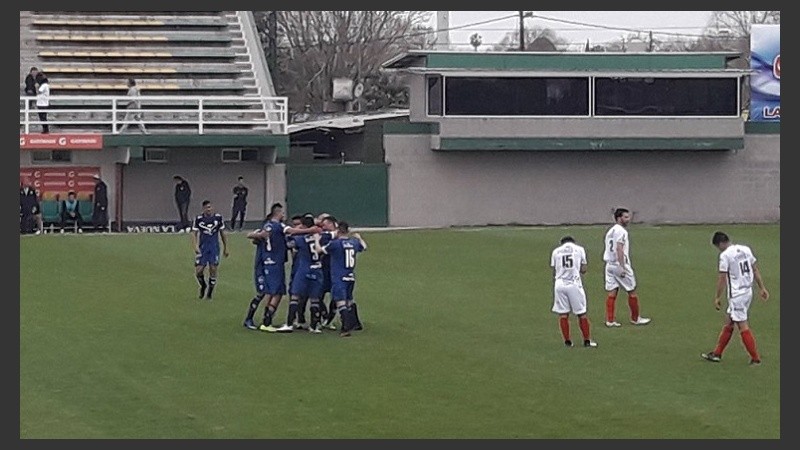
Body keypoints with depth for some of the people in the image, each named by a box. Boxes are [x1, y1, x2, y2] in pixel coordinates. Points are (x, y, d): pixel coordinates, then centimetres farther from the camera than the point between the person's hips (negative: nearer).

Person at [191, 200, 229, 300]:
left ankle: (210, 292, 12)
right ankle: (203, 286, 25)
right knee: (198, 271, -6)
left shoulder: (218, 217, 2)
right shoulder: (198, 219, -2)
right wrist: (195, 246, -13)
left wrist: (225, 248, 13)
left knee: (213, 269, -5)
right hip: (202, 248, 0)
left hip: (214, 247, 0)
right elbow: (194, 234, 2)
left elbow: (222, 233, 11)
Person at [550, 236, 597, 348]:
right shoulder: (579, 249, 7)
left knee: (563, 314, 7)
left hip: (560, 285, 1)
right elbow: (583, 270, 4)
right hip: (574, 284, -1)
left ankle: (567, 341, 7)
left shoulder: (556, 251, 9)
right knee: (581, 313, 6)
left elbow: (554, 272, 10)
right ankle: (587, 340, 8)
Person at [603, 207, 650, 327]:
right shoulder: (621, 231, -13)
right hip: (620, 264, -8)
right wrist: (622, 267, -24)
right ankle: (635, 318, 13)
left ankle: (609, 320, 2)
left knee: (612, 293, 6)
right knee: (632, 292, 4)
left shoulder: (610, 231, 15)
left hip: (609, 264, 8)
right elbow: (619, 249, -21)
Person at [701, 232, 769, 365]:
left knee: (743, 326, -2)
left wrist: (717, 297, -4)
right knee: (728, 323, 16)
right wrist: (762, 288, 16)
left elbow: (722, 278, -13)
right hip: (748, 291, 8)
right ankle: (717, 354, 23)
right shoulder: (745, 249, 7)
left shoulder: (725, 255, -14)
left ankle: (755, 358, -1)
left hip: (736, 295, -8)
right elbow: (756, 269, 11)